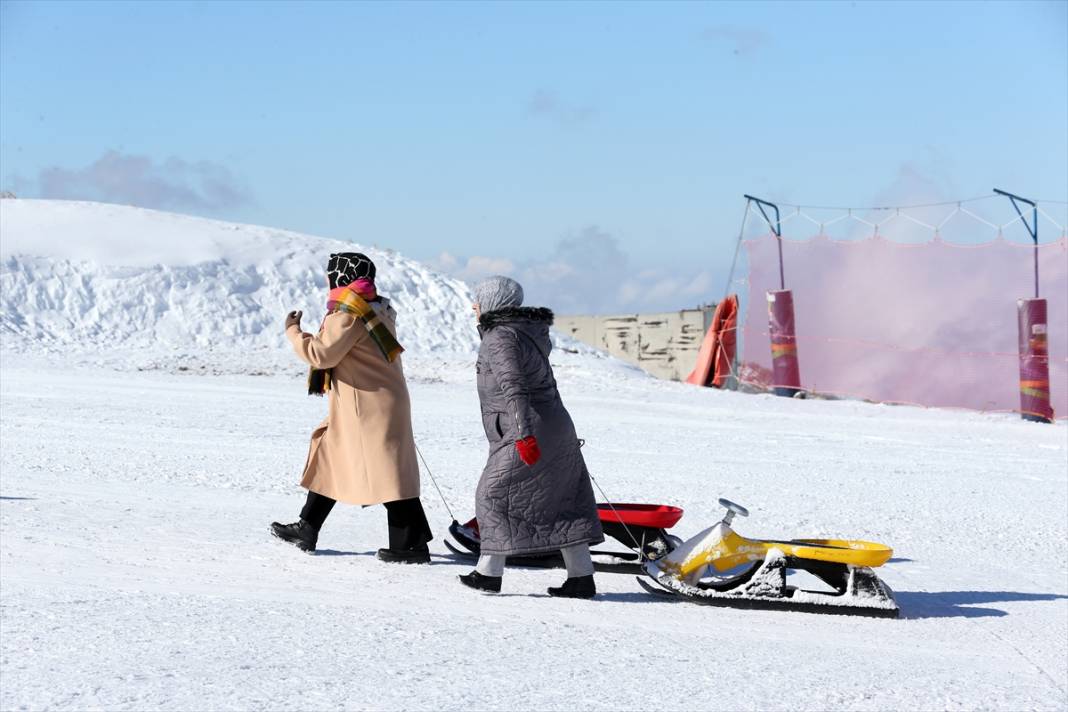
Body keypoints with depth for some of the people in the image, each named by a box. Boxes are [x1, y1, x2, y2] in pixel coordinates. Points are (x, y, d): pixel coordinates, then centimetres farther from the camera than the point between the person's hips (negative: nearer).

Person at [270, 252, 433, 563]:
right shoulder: (378, 308, 13)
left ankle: (412, 544, -8)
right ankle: (307, 529, 26)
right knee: (330, 460, 18)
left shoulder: (349, 315, -17)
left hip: (369, 407, -10)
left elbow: (322, 353, -19)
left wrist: (293, 331, -5)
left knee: (386, 472, -8)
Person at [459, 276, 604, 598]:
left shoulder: (500, 338, -14)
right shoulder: (530, 332, 15)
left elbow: (514, 387, -25)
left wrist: (523, 434, -32)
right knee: (562, 503, 9)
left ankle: (489, 572, 2)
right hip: (556, 430, 9)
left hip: (525, 438, -9)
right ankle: (582, 577, 8)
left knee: (494, 496, 1)